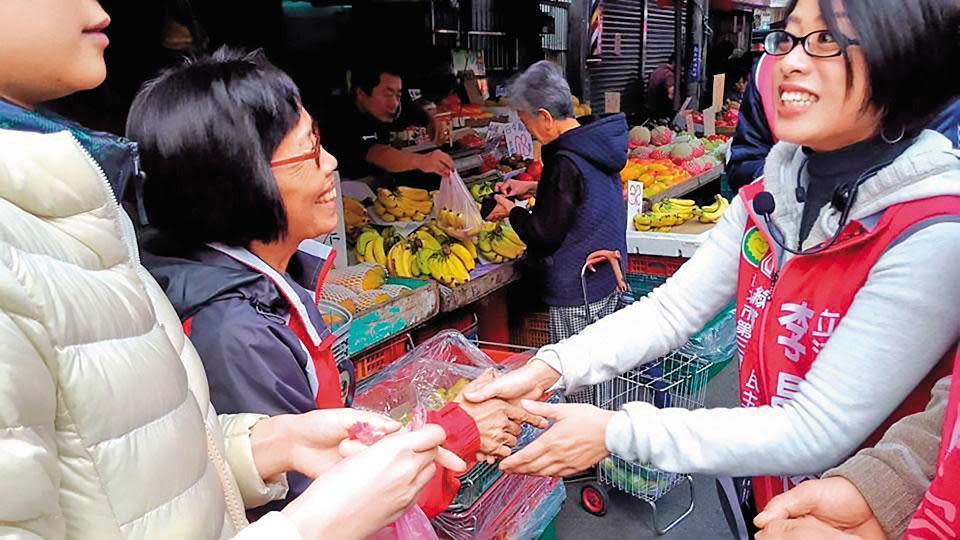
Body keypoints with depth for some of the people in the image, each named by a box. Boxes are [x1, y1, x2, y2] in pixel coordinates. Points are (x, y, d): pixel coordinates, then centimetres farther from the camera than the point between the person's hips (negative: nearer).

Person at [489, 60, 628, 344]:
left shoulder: (566, 162, -24)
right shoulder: (596, 141, 3)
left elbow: (544, 236, -17)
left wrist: (511, 211, 0)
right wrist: (534, 188, 17)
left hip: (578, 293, -9)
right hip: (609, 280, 9)